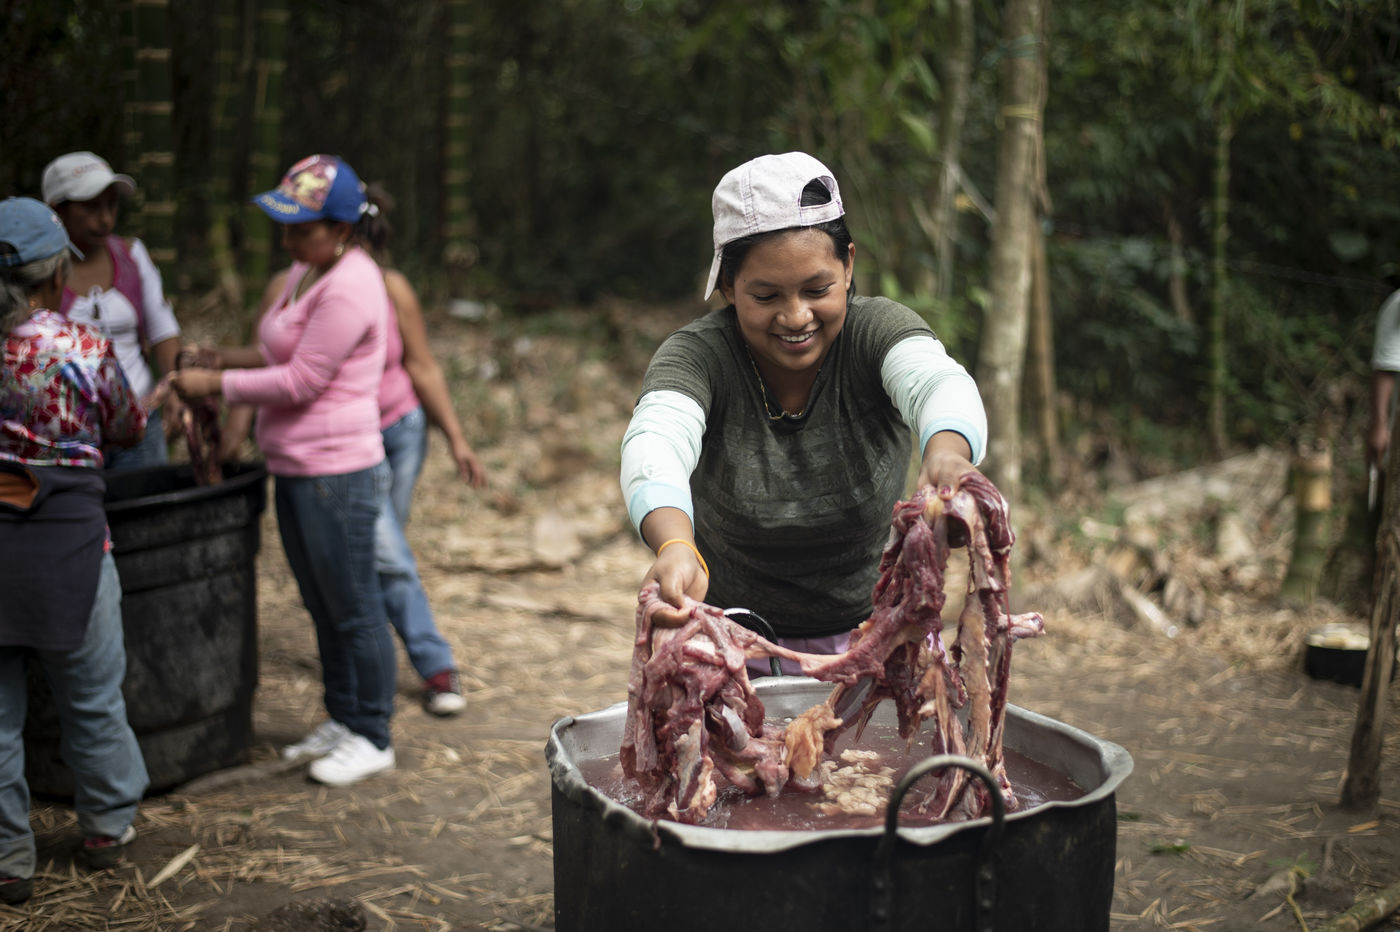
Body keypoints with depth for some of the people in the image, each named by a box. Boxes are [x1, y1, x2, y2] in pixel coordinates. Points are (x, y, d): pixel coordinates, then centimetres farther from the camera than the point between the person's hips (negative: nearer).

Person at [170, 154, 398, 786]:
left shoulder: (348, 289, -19)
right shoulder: (307, 271, 12)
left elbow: (302, 380, -20)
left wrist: (217, 384, -12)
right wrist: (236, 357, 10)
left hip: (336, 472, -10)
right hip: (296, 468, 10)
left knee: (353, 608, 1)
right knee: (323, 606, 18)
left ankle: (372, 738, 12)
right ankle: (341, 721, 31)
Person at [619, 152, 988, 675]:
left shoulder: (878, 331, -11)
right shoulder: (698, 356, -14)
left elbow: (937, 382, -32)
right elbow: (655, 441, -34)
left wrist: (947, 454, -57)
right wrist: (676, 547, -56)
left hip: (872, 635, 1)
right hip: (736, 644, 0)